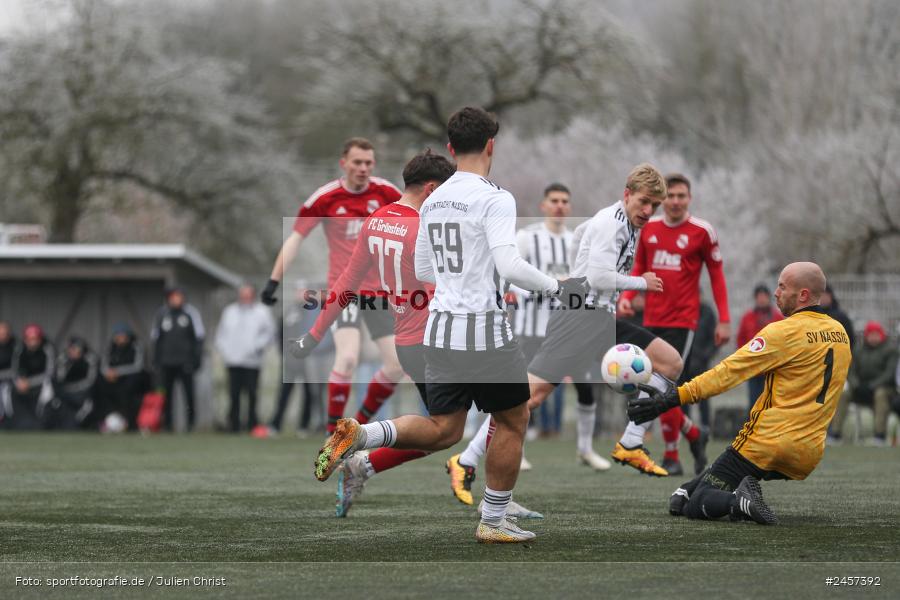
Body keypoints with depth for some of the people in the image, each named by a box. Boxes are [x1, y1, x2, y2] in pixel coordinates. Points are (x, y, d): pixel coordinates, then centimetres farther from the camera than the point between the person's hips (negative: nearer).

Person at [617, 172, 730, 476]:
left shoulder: (702, 231, -5)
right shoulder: (649, 228, 7)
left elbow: (716, 275, 1)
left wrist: (724, 320, -3)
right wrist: (626, 296, -1)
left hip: (682, 321, -5)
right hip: (652, 322, 5)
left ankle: (671, 456, -2)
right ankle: (694, 434, 30)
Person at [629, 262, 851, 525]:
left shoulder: (783, 332, -12)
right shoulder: (841, 333, 10)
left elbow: (728, 372, -17)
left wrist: (671, 398, -18)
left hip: (768, 442, -8)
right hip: (808, 456, 8)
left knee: (695, 507, -4)